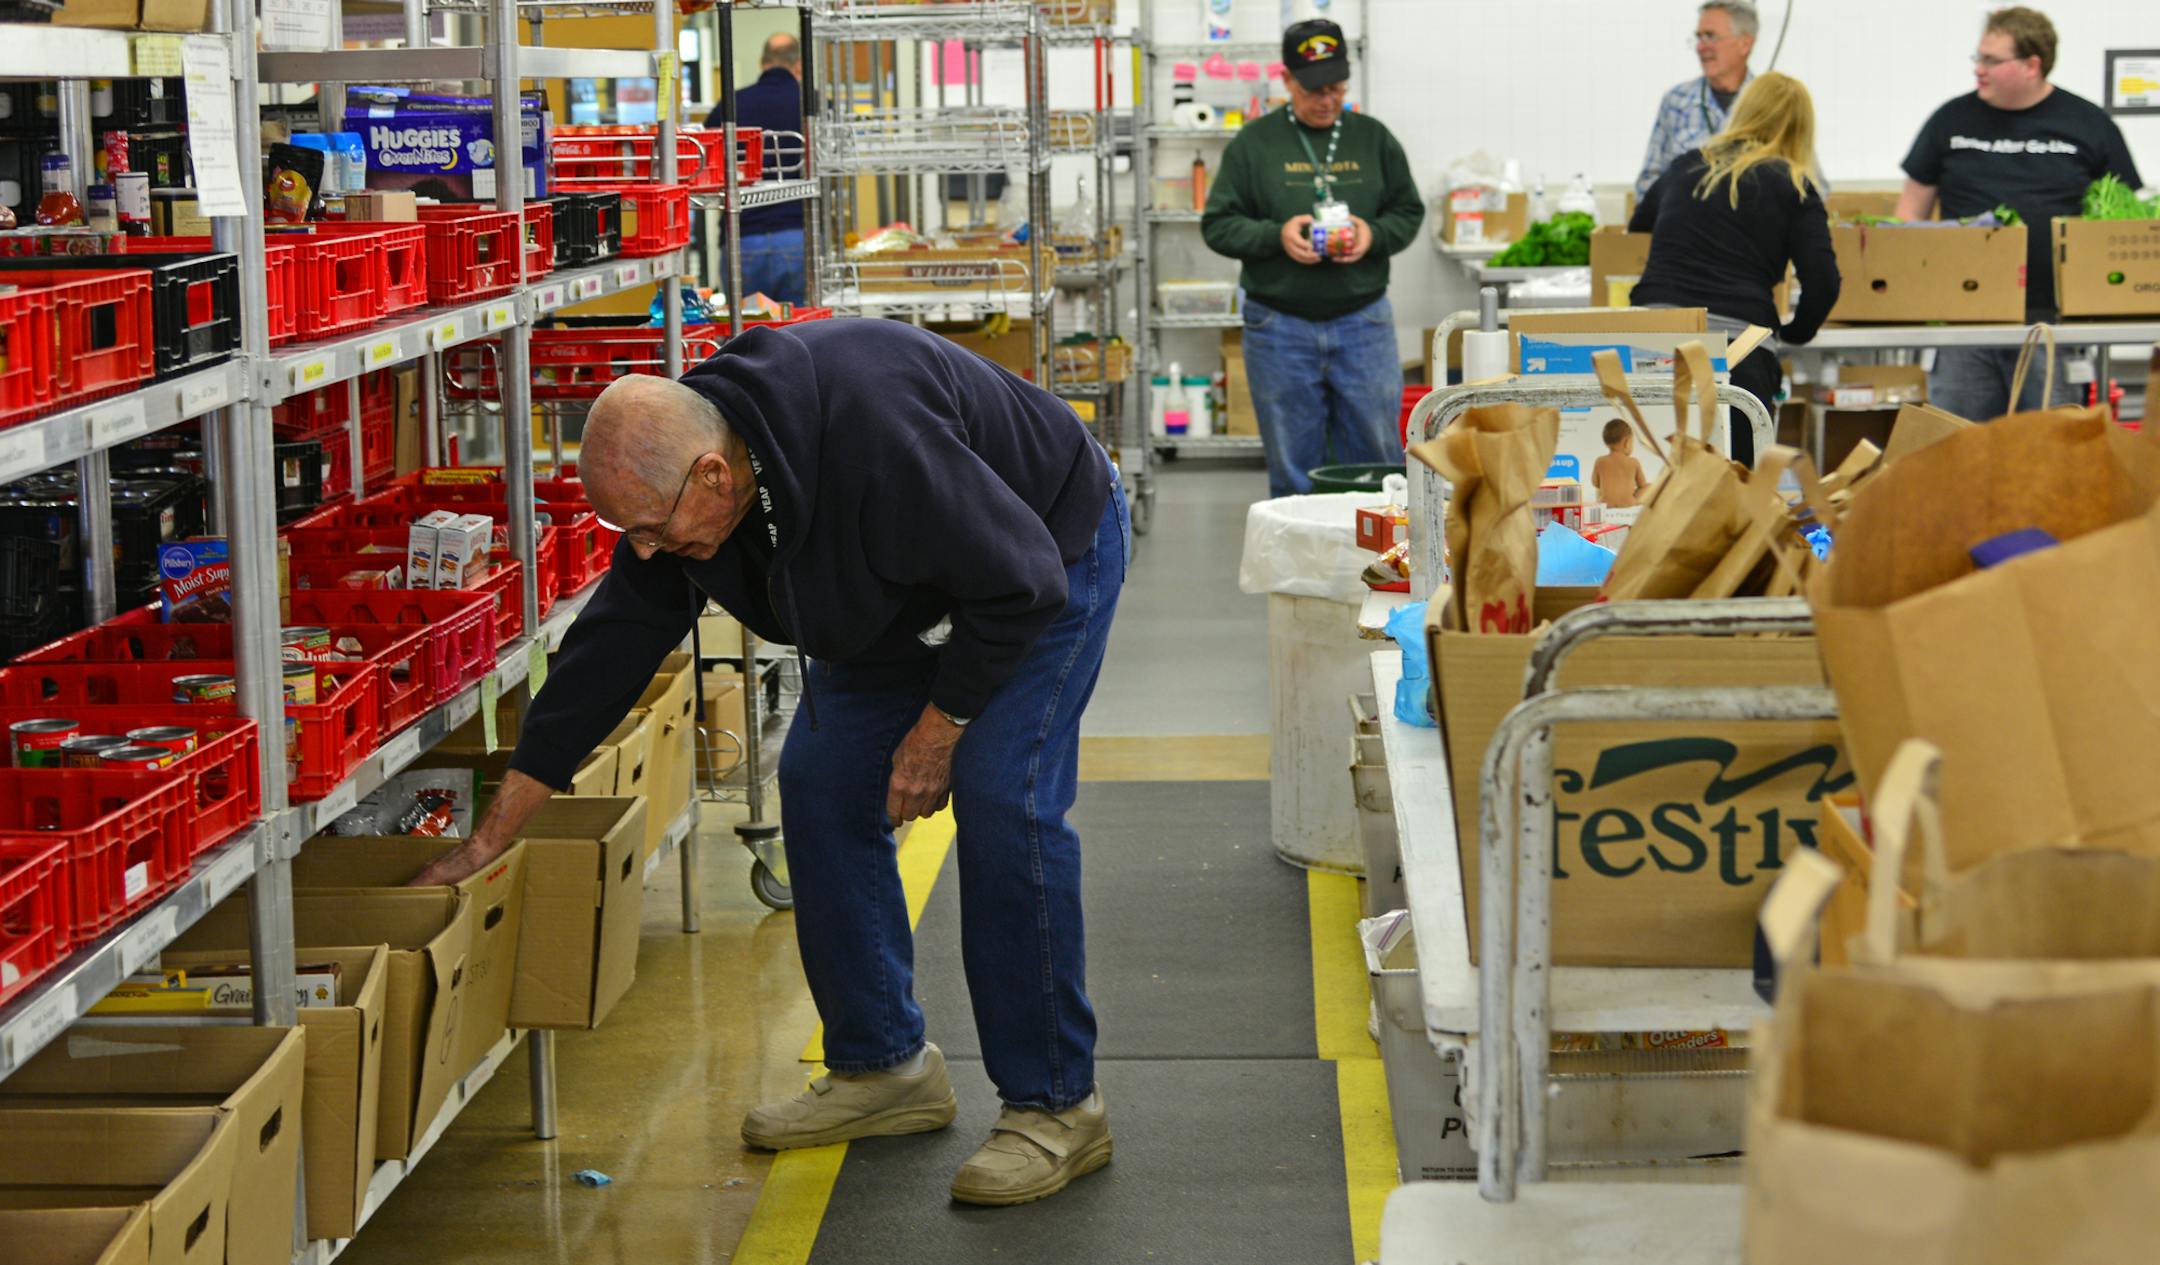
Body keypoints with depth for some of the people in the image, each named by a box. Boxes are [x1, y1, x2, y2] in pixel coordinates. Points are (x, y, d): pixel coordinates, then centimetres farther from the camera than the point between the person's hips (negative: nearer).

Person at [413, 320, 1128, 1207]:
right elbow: (608, 650, -9)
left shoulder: (874, 435, -42)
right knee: (820, 785, 1)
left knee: (1002, 799, -20)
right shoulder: (675, 484, -17)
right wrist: (491, 836, -7)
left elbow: (1019, 582, -33)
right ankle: (883, 1068, 13)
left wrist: (939, 726, -21)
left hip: (1051, 554, -8)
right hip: (906, 596, 8)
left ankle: (1056, 1107, -10)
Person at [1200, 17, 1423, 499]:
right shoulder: (1255, 143, 1)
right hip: (1280, 328, -1)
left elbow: (1409, 212, 12)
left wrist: (1373, 234, -10)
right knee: (1292, 469, 6)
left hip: (1363, 320, 2)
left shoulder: (1373, 138, 7)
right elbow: (1218, 225, 1)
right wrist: (1276, 235, -17)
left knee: (1376, 459, 5)